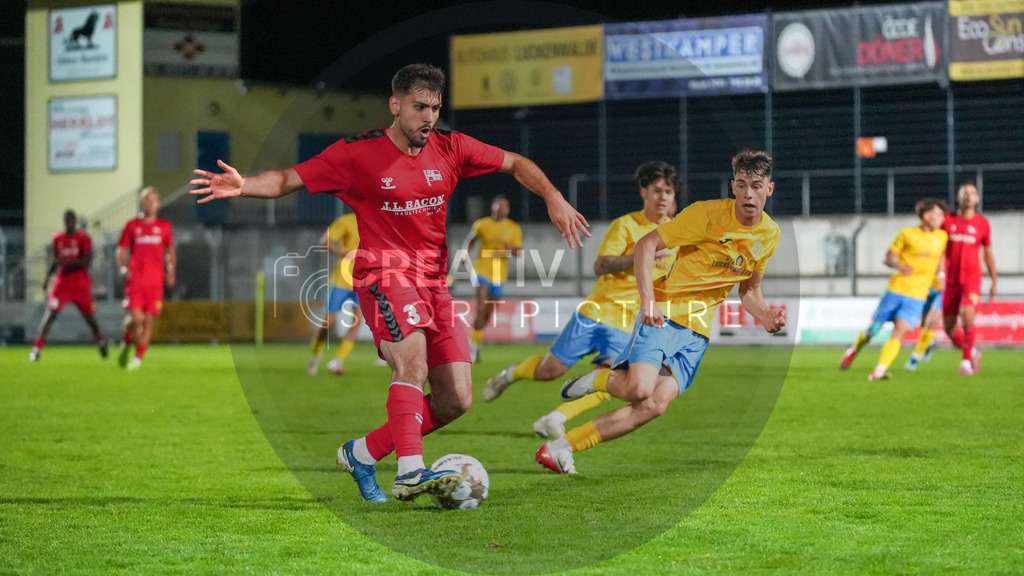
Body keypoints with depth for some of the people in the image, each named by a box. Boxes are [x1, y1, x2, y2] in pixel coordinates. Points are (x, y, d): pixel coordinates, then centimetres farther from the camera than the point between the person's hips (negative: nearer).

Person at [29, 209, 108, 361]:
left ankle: (100, 341, 39)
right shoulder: (58, 239, 9)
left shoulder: (83, 238, -5)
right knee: (50, 313, -16)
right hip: (62, 284, 2)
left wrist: (69, 262, -25)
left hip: (81, 285, -2)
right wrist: (48, 276, 8)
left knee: (89, 315, 11)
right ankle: (37, 348, -20)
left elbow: (87, 261, -13)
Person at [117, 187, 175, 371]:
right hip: (135, 279, -1)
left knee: (148, 320, -2)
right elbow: (121, 250, 11)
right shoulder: (132, 225, 7)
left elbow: (170, 251, 19)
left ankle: (138, 357, 8)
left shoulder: (164, 226, 10)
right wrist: (124, 268, -7)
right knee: (136, 318, -14)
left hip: (155, 280, 1)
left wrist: (171, 271, 4)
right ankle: (126, 344, 15)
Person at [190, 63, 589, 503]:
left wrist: (553, 198, 1)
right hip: (384, 274, -6)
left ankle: (362, 454, 15)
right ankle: (410, 473, -41)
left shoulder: (450, 148, 6)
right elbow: (289, 179, -4)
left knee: (456, 401, -1)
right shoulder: (358, 154, -6)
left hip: (434, 281, 6)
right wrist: (243, 185, -23)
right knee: (413, 358, -33)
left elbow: (516, 164, 16)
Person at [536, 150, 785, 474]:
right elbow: (646, 245, -11)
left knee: (655, 406, -12)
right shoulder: (708, 214, -13)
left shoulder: (770, 234, 7)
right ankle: (597, 379, 8)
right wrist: (648, 300, -23)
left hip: (698, 332, 5)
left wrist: (766, 316, -1)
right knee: (639, 389, -29)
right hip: (663, 314, -5)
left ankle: (561, 448, -3)